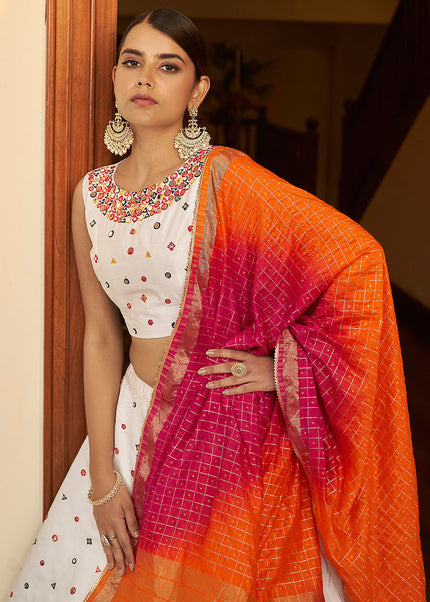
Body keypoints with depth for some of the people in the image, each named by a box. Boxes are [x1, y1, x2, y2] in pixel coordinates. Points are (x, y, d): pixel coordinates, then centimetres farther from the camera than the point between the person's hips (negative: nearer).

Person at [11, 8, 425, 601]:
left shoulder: (223, 179, -12)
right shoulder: (91, 193, 3)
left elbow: (359, 256, -15)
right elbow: (100, 335, 3)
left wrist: (285, 363, -14)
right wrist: (101, 477, -1)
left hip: (233, 424, -4)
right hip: (137, 416, 5)